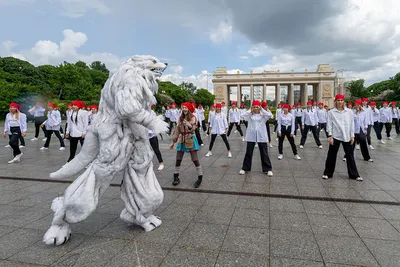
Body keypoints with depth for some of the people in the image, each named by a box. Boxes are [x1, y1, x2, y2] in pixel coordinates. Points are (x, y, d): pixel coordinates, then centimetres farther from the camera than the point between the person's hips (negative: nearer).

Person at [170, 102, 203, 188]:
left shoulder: (193, 118, -7)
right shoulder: (180, 118, 7)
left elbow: (193, 129, -17)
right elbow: (177, 130, 10)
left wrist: (189, 125, -39)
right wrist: (173, 141, 10)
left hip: (191, 140, -4)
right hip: (181, 141, 5)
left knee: (195, 160, -1)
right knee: (178, 160, 7)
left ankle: (200, 178, 10)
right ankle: (176, 178, 20)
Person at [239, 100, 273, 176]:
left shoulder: (263, 115, 1)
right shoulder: (250, 115, 3)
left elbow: (270, 115, -17)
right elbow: (243, 115, -15)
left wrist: (262, 110, -10)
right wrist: (250, 110, -8)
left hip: (261, 136, -1)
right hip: (251, 136, 1)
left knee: (264, 153, 6)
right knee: (248, 152, 9)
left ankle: (268, 169, 17)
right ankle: (245, 168, 22)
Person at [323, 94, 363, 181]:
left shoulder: (349, 111, 4)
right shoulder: (331, 112, -1)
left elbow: (352, 124, 6)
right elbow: (329, 124, -2)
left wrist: (352, 135, 2)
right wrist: (330, 136, -8)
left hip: (347, 137, 2)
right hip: (335, 137, -1)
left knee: (350, 155, 7)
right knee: (331, 155, 6)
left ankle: (354, 174, 18)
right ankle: (328, 173, 18)